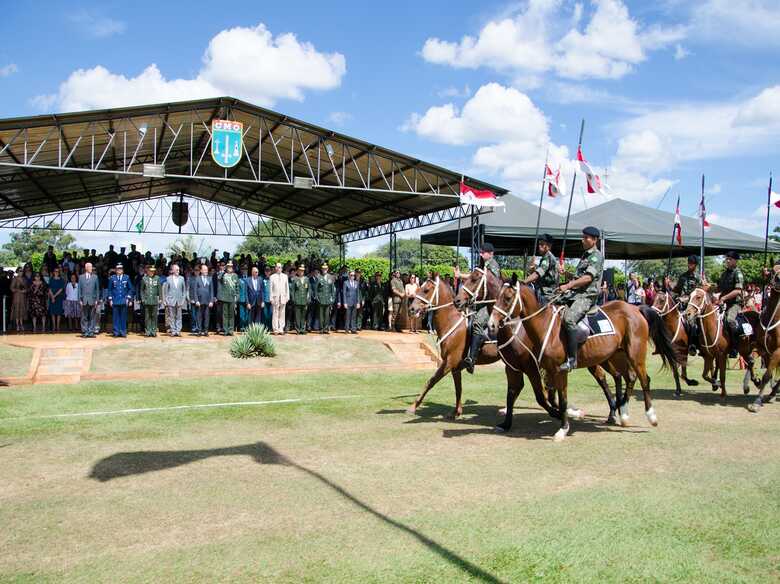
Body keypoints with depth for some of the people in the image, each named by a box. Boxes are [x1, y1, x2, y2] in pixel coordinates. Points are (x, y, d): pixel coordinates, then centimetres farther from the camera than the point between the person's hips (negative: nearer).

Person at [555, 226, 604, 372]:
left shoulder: (597, 256, -6)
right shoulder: (585, 255, 22)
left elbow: (588, 278, -17)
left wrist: (568, 286, -21)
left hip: (587, 295, -10)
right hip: (574, 293, 10)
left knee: (569, 318, -31)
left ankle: (572, 359, -29)